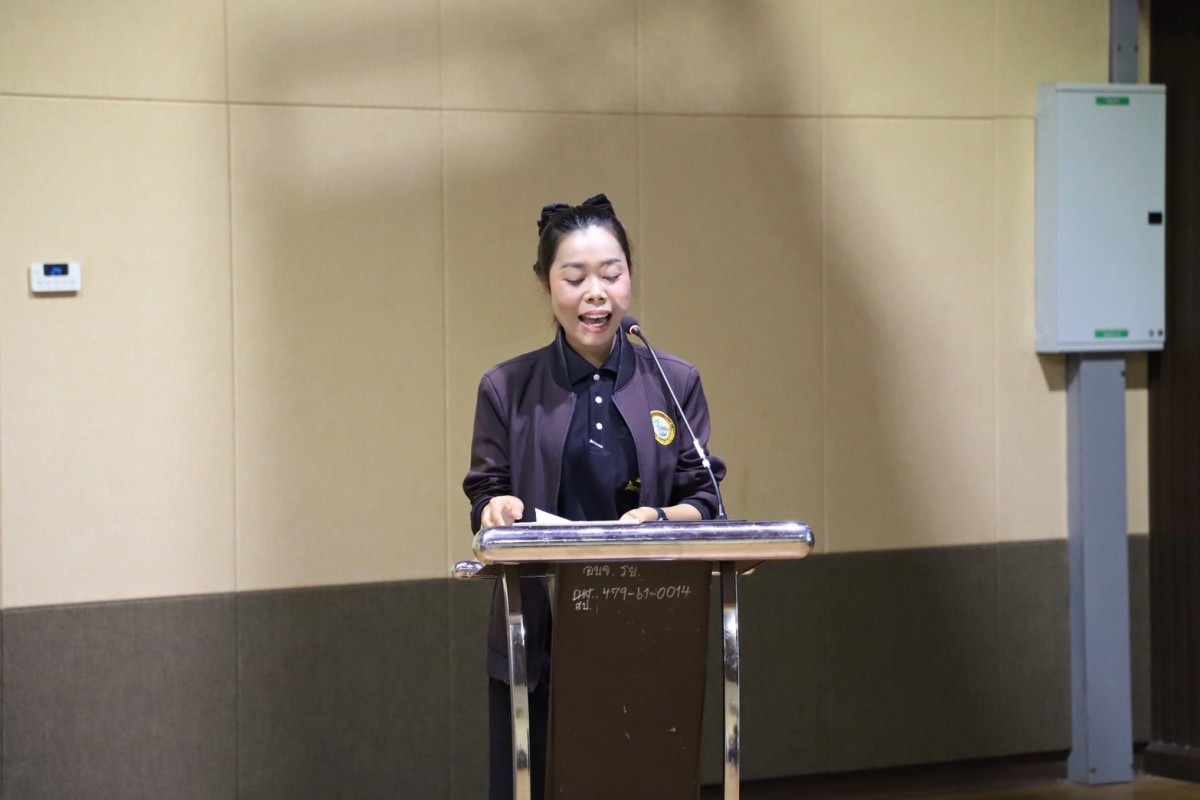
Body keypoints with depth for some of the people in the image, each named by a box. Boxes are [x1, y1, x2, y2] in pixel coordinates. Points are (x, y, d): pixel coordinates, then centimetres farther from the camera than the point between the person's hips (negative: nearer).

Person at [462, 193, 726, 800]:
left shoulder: (675, 384, 8)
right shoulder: (507, 390, 6)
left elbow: (704, 498, 5)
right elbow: (483, 494, 7)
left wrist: (663, 518, -17)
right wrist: (496, 509, -16)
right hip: (537, 641, 0)